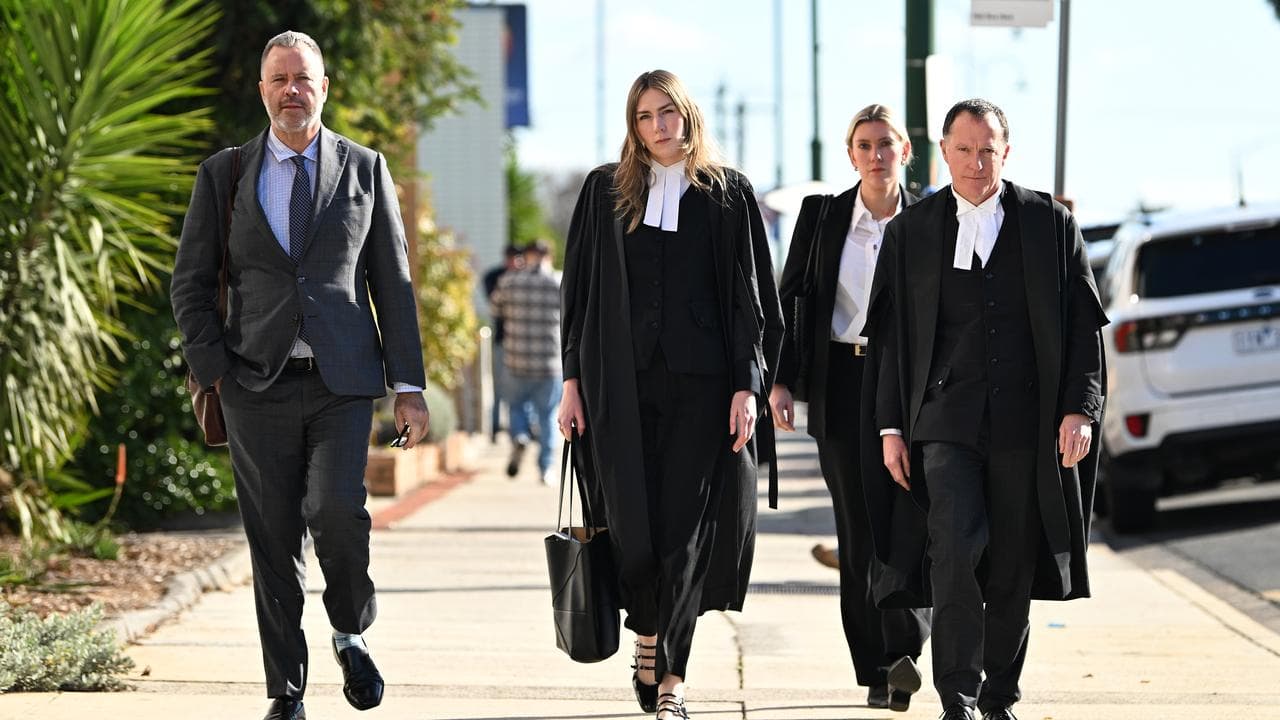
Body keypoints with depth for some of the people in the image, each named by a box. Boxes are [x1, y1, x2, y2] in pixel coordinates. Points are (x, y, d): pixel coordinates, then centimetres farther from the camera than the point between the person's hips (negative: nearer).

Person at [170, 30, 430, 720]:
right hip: (257, 382, 1)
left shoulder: (366, 170, 9)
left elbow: (393, 282, 8)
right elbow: (190, 283, 10)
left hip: (343, 384, -1)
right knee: (273, 542, 1)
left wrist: (409, 386, 2)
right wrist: (212, 372, -2)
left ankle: (351, 634, 7)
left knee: (337, 512, -20)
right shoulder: (223, 174, 8)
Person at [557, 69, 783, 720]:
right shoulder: (606, 191, 10)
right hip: (622, 380, 1)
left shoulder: (727, 195, 6)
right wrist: (573, 380, 3)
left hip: (702, 381, -1)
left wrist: (747, 387, -6)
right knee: (633, 526, -1)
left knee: (686, 527, -4)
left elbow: (752, 298, 3)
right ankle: (647, 637, 24)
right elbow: (580, 291, 10)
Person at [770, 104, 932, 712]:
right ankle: (875, 669, 8)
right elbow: (788, 299, 7)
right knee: (858, 529, 2)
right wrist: (780, 381, -1)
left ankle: (904, 650, -16)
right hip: (842, 382, 1)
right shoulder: (821, 215, 4)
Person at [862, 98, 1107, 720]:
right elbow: (892, 338, 9)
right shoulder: (911, 232, 7)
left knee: (1013, 569, 6)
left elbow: (1084, 327, 5)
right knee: (955, 552, -16)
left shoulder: (1051, 224, 6)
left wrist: (1080, 409, -4)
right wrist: (892, 427, 3)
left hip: (1026, 425, 1)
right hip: (946, 423, -1)